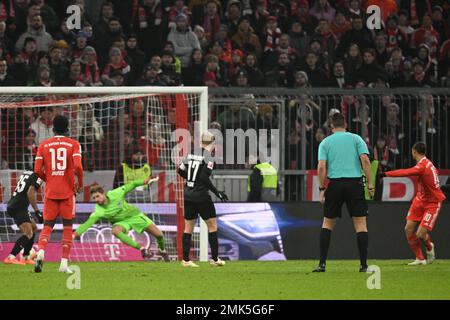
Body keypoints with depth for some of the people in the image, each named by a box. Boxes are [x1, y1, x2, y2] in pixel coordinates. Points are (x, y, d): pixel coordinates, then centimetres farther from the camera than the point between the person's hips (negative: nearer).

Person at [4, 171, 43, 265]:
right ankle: (10, 257, -28)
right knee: (28, 233, -14)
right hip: (19, 208, -10)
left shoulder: (26, 173, 20)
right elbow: (30, 192, -19)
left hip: (11, 205, 10)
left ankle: (26, 257, 20)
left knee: (33, 228, 21)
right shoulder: (38, 176, -7)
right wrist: (37, 211, -18)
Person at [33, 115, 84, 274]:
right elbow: (78, 167, -14)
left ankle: (41, 252, -20)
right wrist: (80, 184, 3)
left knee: (47, 225, 8)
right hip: (67, 192, -1)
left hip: (50, 191, 1)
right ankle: (64, 263, 2)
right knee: (67, 226, 8)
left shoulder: (44, 145, 5)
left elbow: (37, 170, -1)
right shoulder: (74, 144, -1)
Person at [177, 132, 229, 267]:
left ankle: (185, 260, 12)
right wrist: (217, 192, -14)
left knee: (188, 227, 12)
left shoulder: (191, 154, 6)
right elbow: (204, 177, -21)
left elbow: (180, 171, 11)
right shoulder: (208, 157, -13)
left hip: (188, 195, 6)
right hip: (201, 196, -6)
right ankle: (215, 258, 7)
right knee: (212, 226, 6)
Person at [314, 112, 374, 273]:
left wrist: (322, 189, 1)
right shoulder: (355, 139, 7)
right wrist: (370, 184, -3)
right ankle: (363, 264, -3)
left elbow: (321, 167, -3)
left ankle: (322, 263, 4)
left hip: (335, 183, 1)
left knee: (328, 223, 11)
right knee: (361, 224, 2)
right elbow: (365, 160, -5)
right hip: (355, 183, -1)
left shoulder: (325, 142, 8)